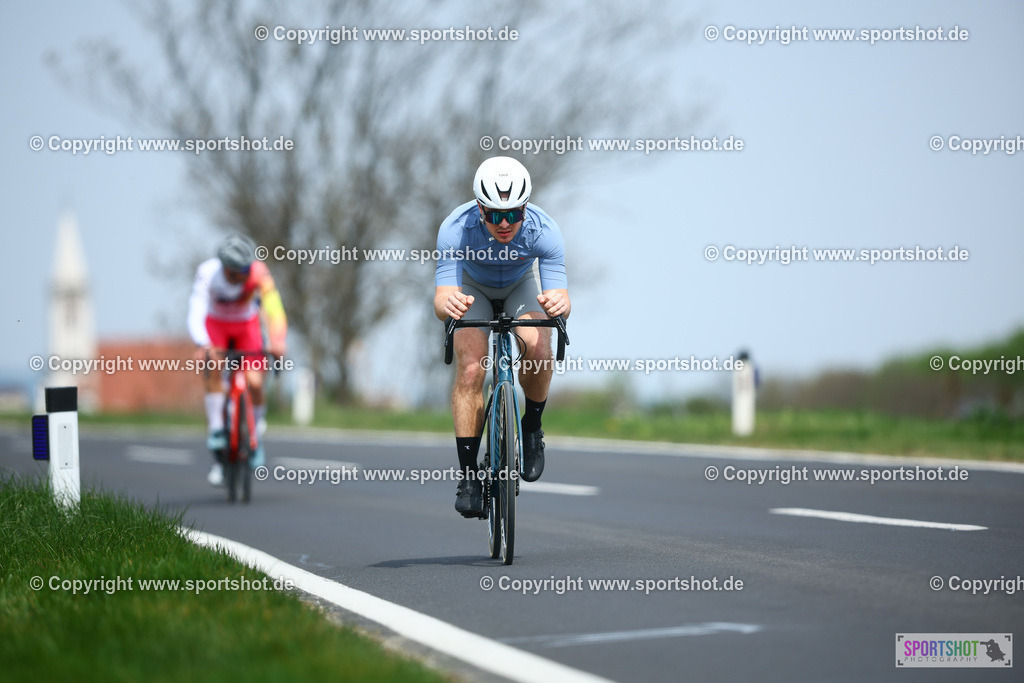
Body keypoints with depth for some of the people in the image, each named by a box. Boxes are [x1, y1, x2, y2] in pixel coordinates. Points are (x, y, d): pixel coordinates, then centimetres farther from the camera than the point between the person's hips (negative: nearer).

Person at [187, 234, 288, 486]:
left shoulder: (258, 273, -32)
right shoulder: (207, 273, -33)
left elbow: (274, 309, -41)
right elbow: (195, 314, -43)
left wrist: (277, 341, -59)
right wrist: (202, 345, -61)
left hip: (247, 325, 1)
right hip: (215, 325, 0)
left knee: (254, 382, -15)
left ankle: (256, 428, 13)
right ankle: (216, 428, -17)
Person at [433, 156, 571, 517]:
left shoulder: (544, 230, -35)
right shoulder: (456, 229, -36)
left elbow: (561, 296, -37)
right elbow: (441, 299, -39)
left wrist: (559, 302, -61)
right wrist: (448, 304, -63)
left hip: (522, 285, 0)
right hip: (473, 288, 0)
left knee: (538, 350, -28)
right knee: (470, 370, -21)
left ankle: (532, 428, 0)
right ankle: (468, 474, -11)